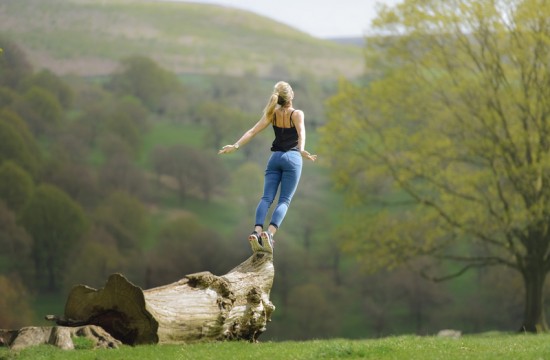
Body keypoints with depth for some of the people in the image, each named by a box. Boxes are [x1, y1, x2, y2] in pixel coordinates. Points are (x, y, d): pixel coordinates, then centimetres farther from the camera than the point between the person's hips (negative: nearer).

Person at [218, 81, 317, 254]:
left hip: (275, 157, 3)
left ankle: (257, 232, -27)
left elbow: (252, 131, -1)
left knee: (266, 198, -4)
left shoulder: (273, 114, 7)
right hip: (292, 157, -3)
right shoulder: (297, 114, -4)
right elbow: (301, 133, -23)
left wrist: (236, 146, -3)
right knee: (284, 200, -7)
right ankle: (270, 233, -29)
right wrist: (301, 150, -38)